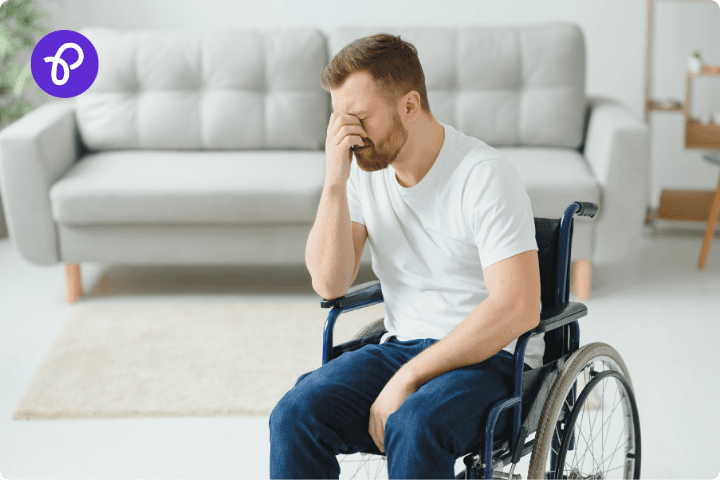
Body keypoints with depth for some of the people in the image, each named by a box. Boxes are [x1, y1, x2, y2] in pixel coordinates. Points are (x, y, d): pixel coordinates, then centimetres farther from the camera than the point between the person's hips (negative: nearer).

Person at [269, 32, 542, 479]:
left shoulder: (484, 175, -16)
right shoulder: (365, 169, 3)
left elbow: (517, 308, -22)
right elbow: (330, 283, -2)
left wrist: (408, 378, -21)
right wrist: (335, 181, -14)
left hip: (492, 359, -5)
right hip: (403, 344, 5)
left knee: (413, 428, -36)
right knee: (296, 415, -21)